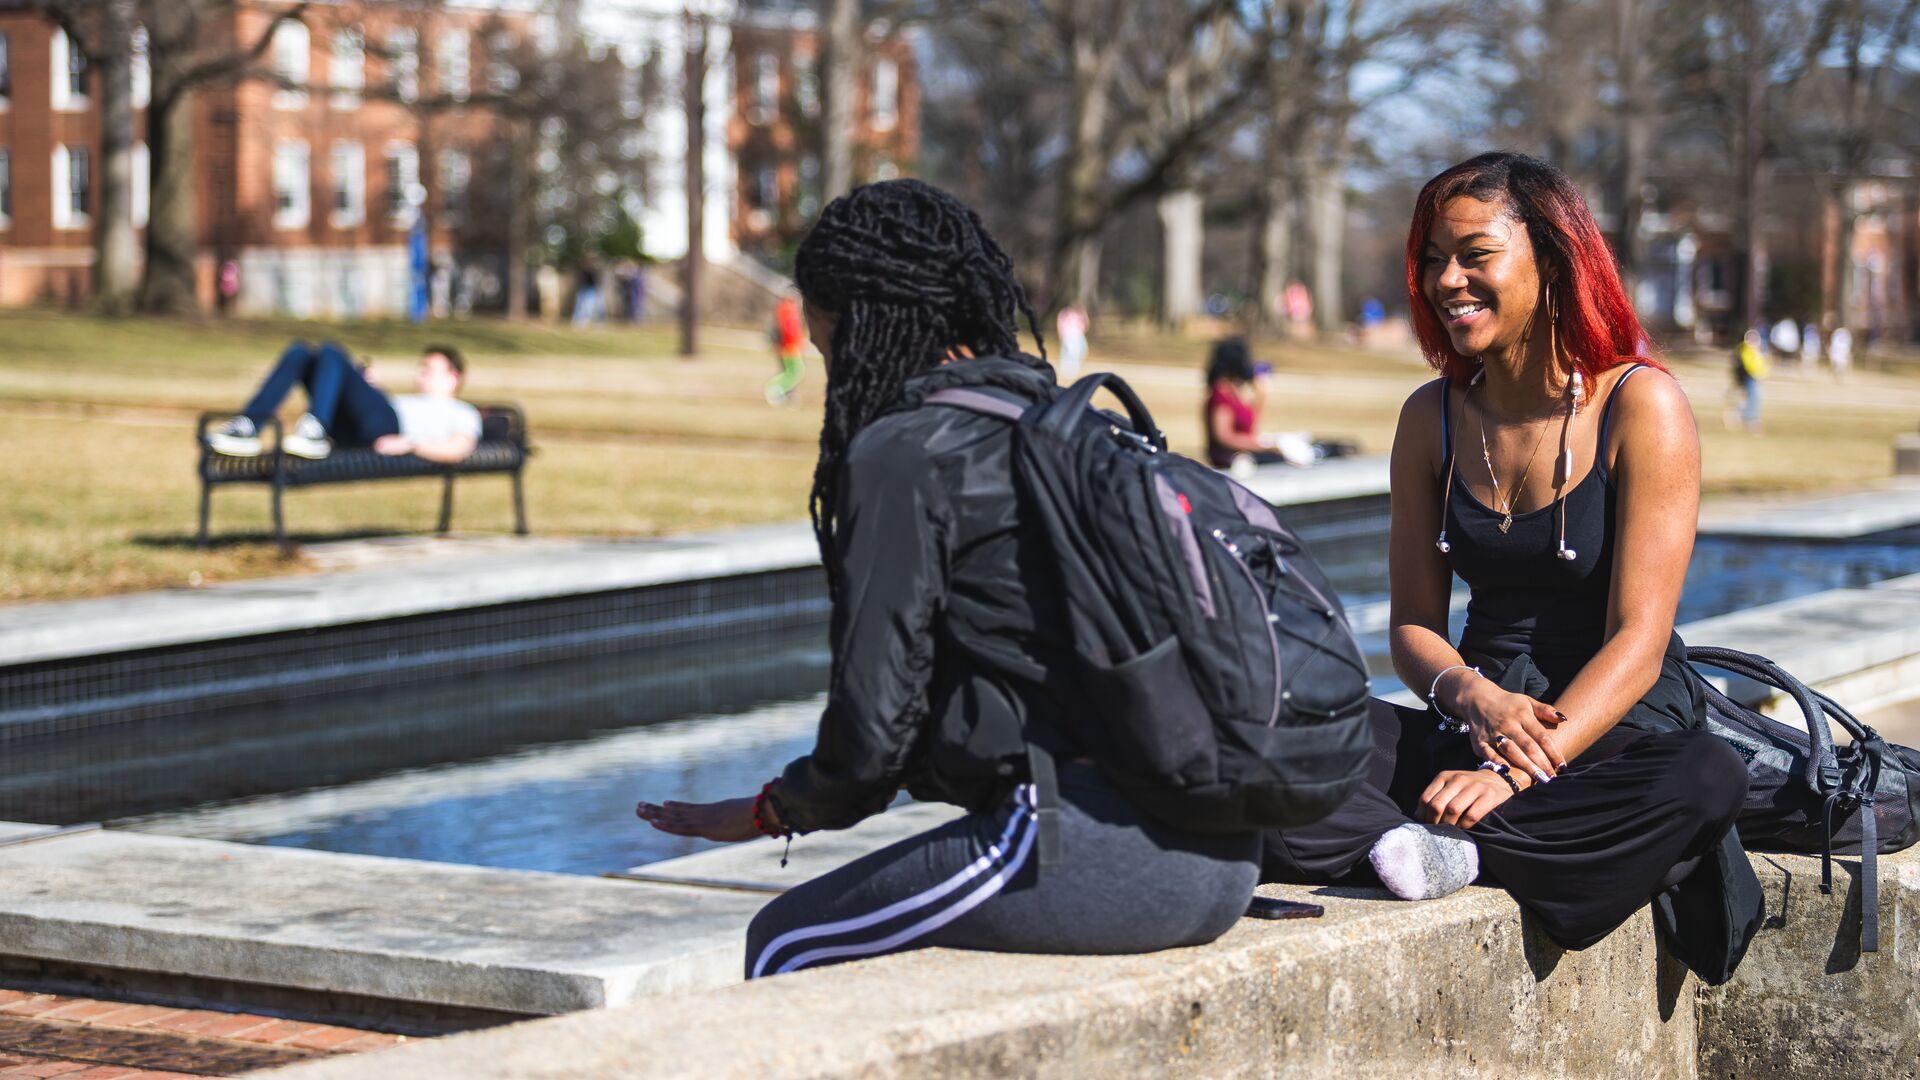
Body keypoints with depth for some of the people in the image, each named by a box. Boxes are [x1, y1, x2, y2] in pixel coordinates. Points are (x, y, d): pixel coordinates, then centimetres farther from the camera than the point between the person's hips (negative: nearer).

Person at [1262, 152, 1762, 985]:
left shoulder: (1641, 404, -7)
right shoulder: (1432, 417, 8)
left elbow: (1637, 643, -13)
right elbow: (1413, 623, 9)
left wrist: (1518, 771, -26)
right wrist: (1472, 695, -15)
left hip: (1621, 735, -3)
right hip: (1471, 727, 3)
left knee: (1705, 780, -40)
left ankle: (1442, 850, -33)